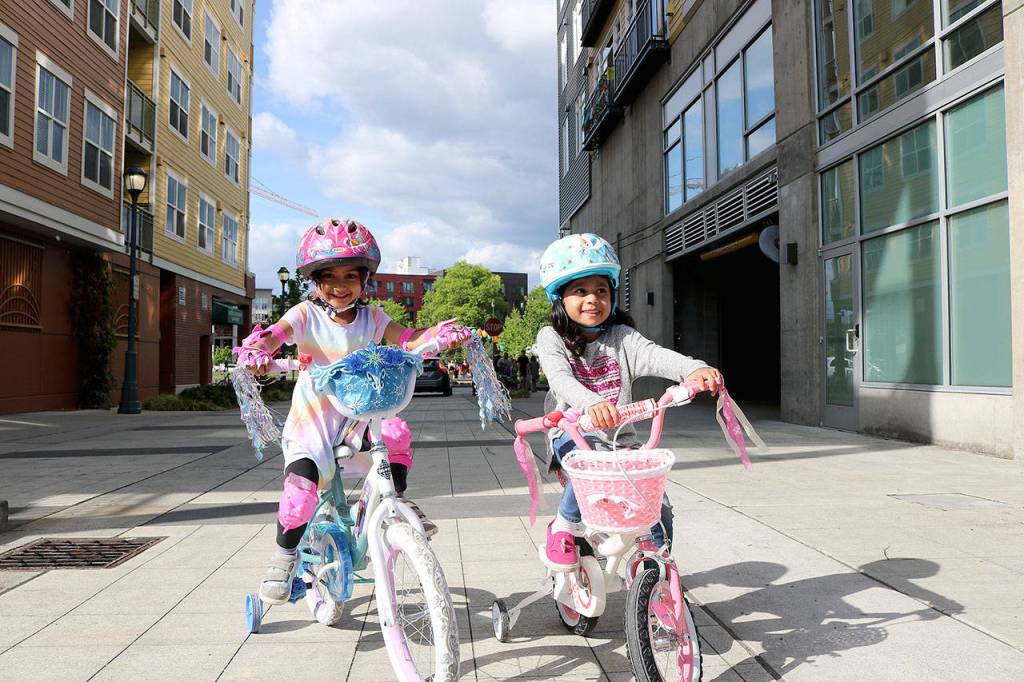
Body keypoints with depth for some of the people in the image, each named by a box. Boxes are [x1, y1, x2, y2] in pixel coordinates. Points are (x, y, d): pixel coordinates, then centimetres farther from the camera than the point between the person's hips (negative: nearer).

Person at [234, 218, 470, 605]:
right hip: (312, 416, -2)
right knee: (302, 479, -22)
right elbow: (273, 335, -22)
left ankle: (397, 502, -2)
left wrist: (440, 335, -30)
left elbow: (408, 339, -9)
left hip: (357, 415, 2)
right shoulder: (306, 315, -6)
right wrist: (255, 352, -47)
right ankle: (285, 556, 2)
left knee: (396, 434, -26)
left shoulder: (371, 318, 2)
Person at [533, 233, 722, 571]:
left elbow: (654, 356, -16)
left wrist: (693, 368, -39)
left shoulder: (621, 337, 4)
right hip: (574, 433, -3)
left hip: (620, 437, 4)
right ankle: (562, 526, -10)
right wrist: (591, 403, -45)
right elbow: (560, 379, -23)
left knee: (659, 510, -4)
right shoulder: (552, 338, -3)